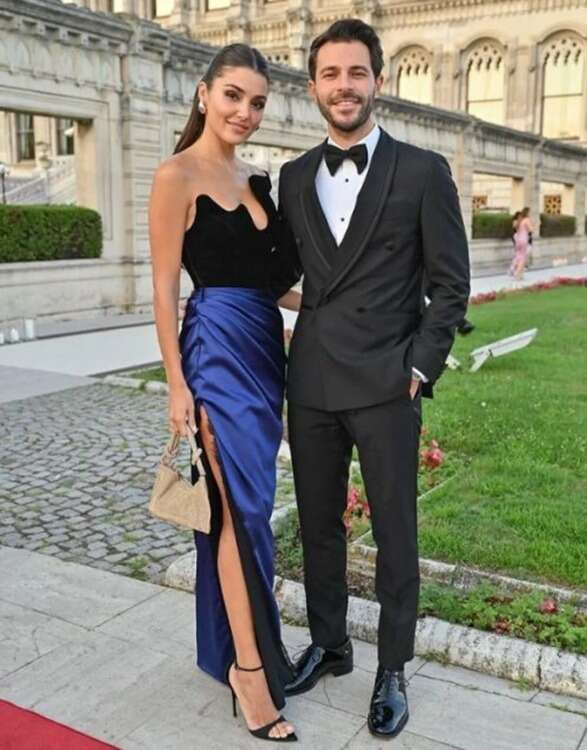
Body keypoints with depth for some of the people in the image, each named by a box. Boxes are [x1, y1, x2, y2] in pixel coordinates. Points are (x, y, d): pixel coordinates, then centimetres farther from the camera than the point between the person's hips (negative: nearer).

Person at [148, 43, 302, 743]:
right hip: (218, 349, -7)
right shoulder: (178, 175, -8)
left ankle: (234, 643, 30)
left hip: (264, 349, 7)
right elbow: (164, 288, -10)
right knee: (242, 507, -6)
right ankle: (250, 668, 7)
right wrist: (177, 384, -14)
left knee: (241, 504, 14)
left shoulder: (257, 179, 14)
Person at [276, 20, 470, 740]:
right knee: (318, 522, 14)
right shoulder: (294, 176, 10)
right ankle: (328, 643, 34)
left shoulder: (422, 171, -2)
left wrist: (420, 368, -8)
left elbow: (450, 284, -1)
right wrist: (291, 357, 3)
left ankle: (392, 668, 24)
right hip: (311, 382, 4)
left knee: (394, 530, 7)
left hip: (385, 384, -4)